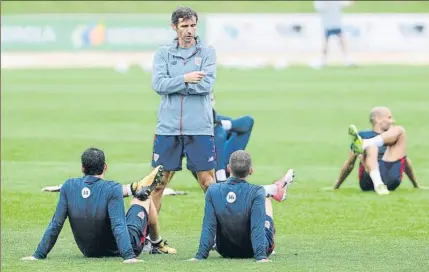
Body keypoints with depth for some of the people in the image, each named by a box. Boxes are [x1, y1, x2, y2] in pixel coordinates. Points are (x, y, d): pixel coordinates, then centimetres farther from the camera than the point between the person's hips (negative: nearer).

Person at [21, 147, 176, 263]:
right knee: (144, 198, 19)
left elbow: (55, 225, -13)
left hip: (88, 251, 4)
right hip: (117, 250, -4)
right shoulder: (113, 189, -26)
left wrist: (39, 255, -8)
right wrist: (129, 256, -38)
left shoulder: (69, 187, -14)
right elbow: (118, 225, -34)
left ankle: (134, 188, 47)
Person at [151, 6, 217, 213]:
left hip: (199, 129, -1)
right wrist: (185, 79, -13)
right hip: (168, 128, 1)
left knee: (208, 182, 0)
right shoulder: (163, 54, 9)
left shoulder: (207, 53, 5)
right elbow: (158, 84, -6)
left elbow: (206, 84, -10)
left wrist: (173, 84, -8)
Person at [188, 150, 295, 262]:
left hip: (226, 252, 3)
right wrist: (261, 256, -28)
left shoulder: (213, 191, -19)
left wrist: (201, 255, -14)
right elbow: (257, 228, -31)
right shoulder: (256, 193, -27)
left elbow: (208, 227, -16)